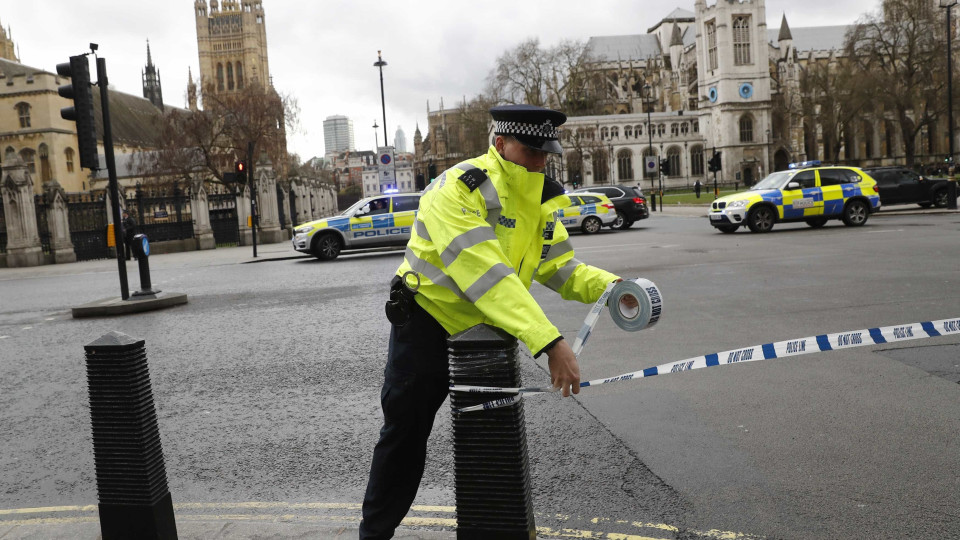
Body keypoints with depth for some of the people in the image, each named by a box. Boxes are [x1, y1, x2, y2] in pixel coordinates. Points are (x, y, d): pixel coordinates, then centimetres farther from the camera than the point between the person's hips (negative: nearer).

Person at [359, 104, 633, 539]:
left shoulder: (543, 200, -2)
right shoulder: (458, 189, -27)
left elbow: (559, 268, 1)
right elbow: (486, 275, -38)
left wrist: (607, 285, -20)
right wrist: (549, 341, -44)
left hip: (487, 330, 6)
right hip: (428, 322, -6)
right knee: (405, 433, 5)